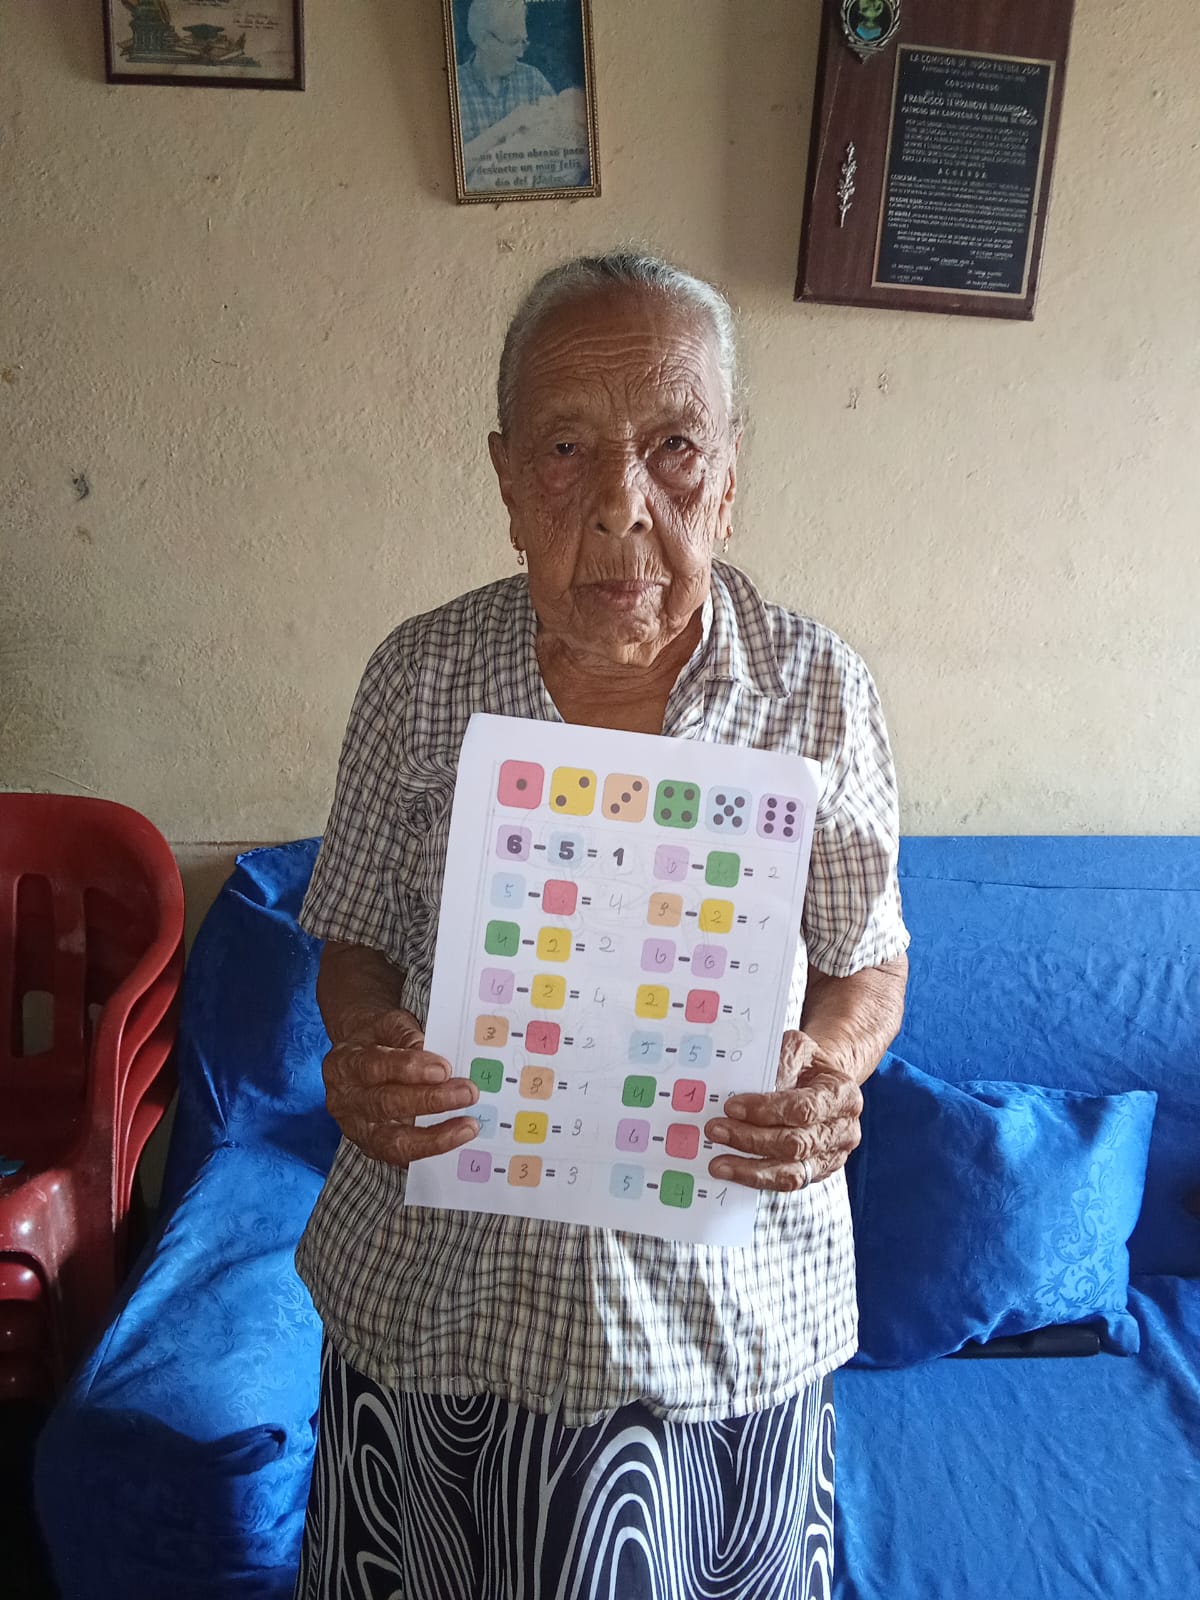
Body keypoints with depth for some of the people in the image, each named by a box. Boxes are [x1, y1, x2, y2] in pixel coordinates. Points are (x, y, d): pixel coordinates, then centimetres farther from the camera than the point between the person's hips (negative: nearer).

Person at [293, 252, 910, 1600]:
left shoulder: (820, 689, -11)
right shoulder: (418, 676, -10)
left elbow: (868, 960, 0)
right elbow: (353, 941, 1)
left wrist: (833, 1065, -20)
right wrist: (363, 1050, -19)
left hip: (723, 1297, 0)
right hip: (441, 1284, 1)